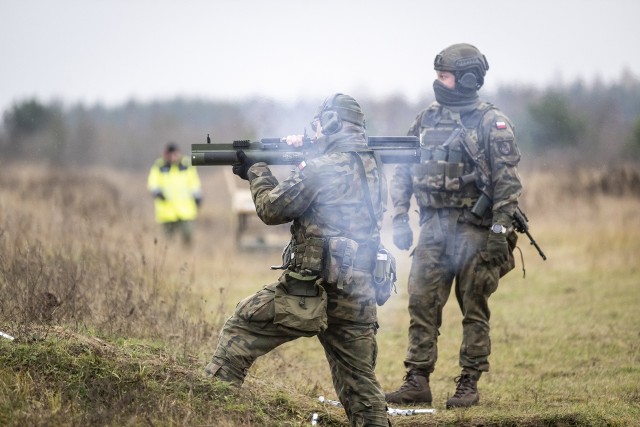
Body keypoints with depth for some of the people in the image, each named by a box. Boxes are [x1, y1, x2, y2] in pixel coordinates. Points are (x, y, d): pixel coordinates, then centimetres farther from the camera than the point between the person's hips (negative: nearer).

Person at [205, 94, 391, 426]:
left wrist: (257, 171, 14)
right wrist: (303, 157, 18)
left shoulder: (321, 168, -10)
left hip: (311, 291, -7)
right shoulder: (373, 168, 13)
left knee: (240, 329, 8)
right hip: (358, 295, 7)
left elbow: (272, 209, -2)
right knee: (361, 384, 11)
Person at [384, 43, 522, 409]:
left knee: (474, 310, 1)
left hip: (475, 229, -5)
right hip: (433, 227, 5)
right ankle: (417, 382, 6)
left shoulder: (492, 123, -6)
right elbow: (402, 171, 15)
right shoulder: (427, 119, 11)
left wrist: (500, 231, -16)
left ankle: (469, 385, 7)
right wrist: (400, 218, 7)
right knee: (422, 305, 2)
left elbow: (508, 181, -10)